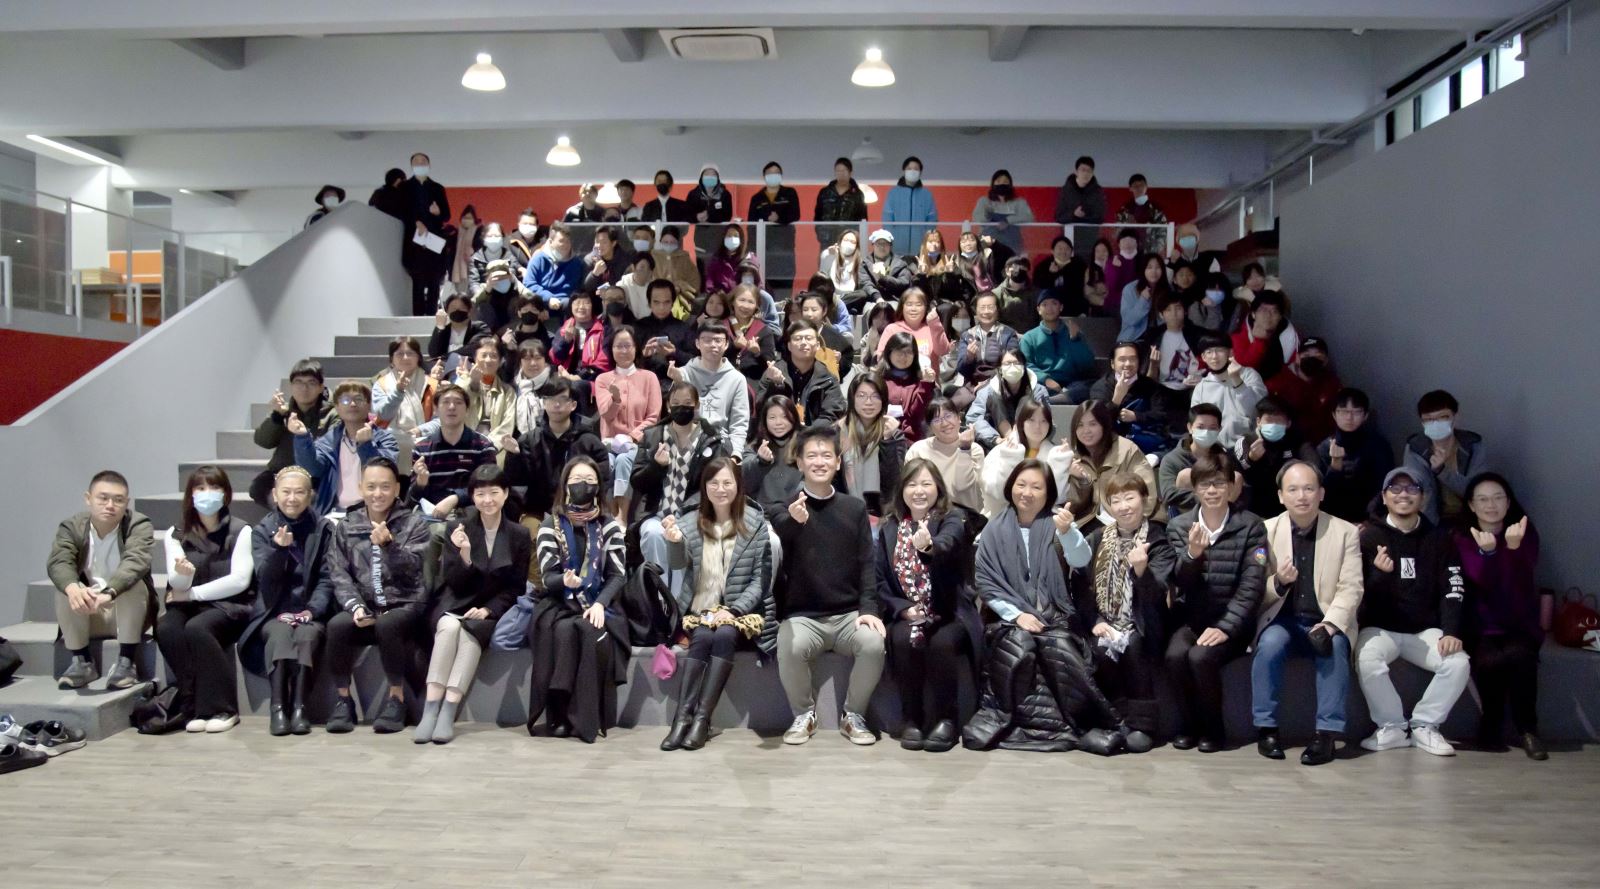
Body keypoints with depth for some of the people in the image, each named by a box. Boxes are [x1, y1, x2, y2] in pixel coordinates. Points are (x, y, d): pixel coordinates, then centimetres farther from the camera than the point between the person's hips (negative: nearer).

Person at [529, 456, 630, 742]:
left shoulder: (609, 526, 6)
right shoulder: (551, 524, 5)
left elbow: (618, 575, 0)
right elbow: (548, 576, -4)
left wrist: (600, 604, -18)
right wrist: (565, 580, -28)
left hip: (598, 603, 0)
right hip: (558, 603, 0)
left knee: (595, 634, -32)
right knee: (564, 631, -33)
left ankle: (587, 718, -26)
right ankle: (558, 715, -25)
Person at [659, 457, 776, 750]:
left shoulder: (756, 523, -1)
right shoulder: (691, 522, 5)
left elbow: (761, 579, -3)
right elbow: (678, 564, -10)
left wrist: (732, 610, -16)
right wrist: (674, 541, -32)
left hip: (741, 611, -1)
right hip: (700, 610, 1)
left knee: (724, 635, -30)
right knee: (702, 638, -28)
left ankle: (703, 718, -31)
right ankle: (683, 716, -31)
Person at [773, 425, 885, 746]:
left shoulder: (855, 507, 9)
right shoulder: (786, 507, 1)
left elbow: (867, 563, 7)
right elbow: (772, 551, -20)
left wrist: (868, 608, -10)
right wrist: (793, 522, -43)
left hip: (849, 613, 2)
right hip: (802, 615, -2)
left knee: (874, 644, -27)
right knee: (790, 649, -31)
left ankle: (853, 715, -1)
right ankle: (804, 714, -2)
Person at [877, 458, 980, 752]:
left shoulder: (952, 518, -2)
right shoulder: (888, 527, 8)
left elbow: (947, 545, -27)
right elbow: (880, 579, 6)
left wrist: (928, 545, -51)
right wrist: (903, 608, -11)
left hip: (948, 612, -2)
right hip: (906, 614, 2)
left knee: (942, 642, -33)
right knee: (904, 640, -30)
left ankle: (946, 718, -15)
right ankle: (911, 718, -14)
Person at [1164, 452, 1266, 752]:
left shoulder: (1251, 527, -2)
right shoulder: (1178, 526, 5)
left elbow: (1251, 586, -8)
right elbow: (1181, 584, -4)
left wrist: (1226, 627, -19)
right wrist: (1192, 554, -25)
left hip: (1231, 622, -2)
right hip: (1190, 618, 2)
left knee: (1201, 657, -29)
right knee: (1175, 655, -27)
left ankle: (1213, 729, -5)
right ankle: (1189, 725, -3)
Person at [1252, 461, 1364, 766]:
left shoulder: (1346, 532, 2)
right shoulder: (1266, 530, 2)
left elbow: (1351, 589, -5)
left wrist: (1329, 624, -21)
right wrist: (1278, 582, -23)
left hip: (1326, 622, 0)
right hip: (1281, 620, 0)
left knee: (1335, 646, -32)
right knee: (1270, 644, -31)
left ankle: (1326, 733, -23)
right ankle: (1266, 727, -16)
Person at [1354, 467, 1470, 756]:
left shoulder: (1439, 539, 7)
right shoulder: (1369, 537, -2)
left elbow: (1453, 590, 0)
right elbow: (1361, 594, -6)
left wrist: (1451, 631, -16)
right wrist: (1379, 573, -28)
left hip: (1425, 630, 2)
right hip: (1380, 628, -2)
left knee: (1459, 663, -24)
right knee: (1367, 660, -32)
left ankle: (1425, 726, -4)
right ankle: (1391, 727, -10)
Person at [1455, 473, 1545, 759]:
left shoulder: (1526, 533, 4)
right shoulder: (1462, 538, 2)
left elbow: (1524, 583, -15)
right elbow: (1482, 583, -15)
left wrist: (1514, 547, -35)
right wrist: (1487, 552, -34)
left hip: (1520, 625, 1)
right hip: (1482, 627, -1)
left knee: (1520, 656, -31)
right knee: (1488, 661, -30)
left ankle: (1528, 729, -11)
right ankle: (1491, 726, -4)